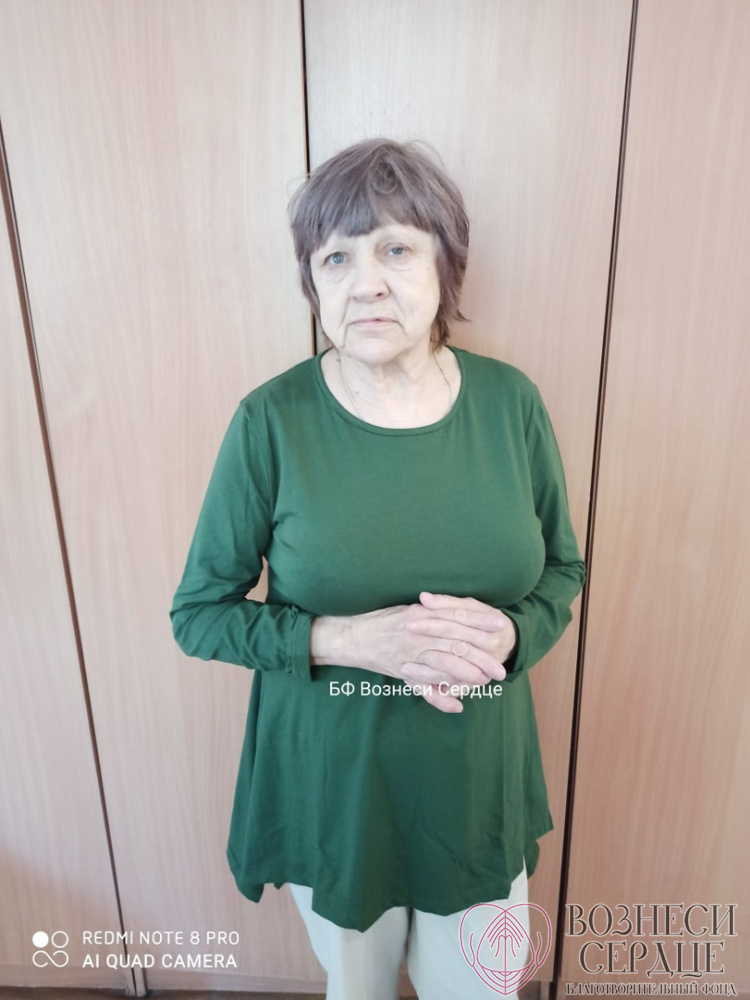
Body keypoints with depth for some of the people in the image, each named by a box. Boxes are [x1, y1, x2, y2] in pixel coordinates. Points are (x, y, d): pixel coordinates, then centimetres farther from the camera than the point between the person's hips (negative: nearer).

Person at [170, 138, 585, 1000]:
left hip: (478, 778, 2)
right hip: (331, 782, -1)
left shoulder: (510, 402, -10)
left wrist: (508, 632, -19)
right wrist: (351, 640, -24)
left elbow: (563, 569, 2)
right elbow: (198, 612, -10)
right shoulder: (272, 420, -17)